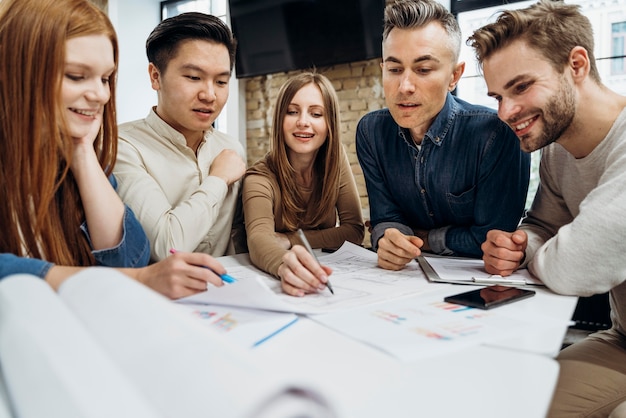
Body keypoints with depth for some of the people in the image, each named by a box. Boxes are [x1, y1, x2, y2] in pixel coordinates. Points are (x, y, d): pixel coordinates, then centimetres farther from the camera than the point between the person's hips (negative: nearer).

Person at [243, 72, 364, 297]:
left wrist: (288, 241, -18)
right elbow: (258, 238, -32)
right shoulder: (260, 178, -14)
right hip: (271, 282, -4)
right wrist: (284, 265, -54)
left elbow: (354, 230, -7)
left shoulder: (336, 160, -4)